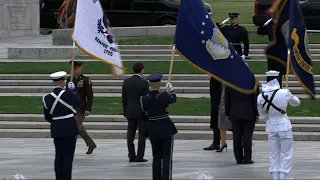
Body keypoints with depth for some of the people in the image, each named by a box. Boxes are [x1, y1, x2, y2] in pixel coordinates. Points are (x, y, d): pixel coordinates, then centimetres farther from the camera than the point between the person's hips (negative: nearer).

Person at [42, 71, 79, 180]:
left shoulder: (47, 98, -3)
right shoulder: (68, 94, -14)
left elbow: (47, 117, 5)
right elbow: (78, 101, 8)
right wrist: (73, 89, 22)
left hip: (56, 130, 4)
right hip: (70, 129, -4)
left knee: (59, 156, 12)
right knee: (68, 156, -2)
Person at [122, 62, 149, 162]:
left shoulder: (126, 82, 3)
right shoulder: (144, 83, -12)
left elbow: (124, 99, 8)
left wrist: (125, 111, 16)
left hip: (130, 112, 5)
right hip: (141, 112, -5)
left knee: (130, 135, 8)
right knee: (142, 135, 0)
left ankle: (131, 156, 8)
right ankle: (139, 156, -3)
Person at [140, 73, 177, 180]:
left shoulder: (144, 99, -8)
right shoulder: (164, 97, -15)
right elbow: (173, 99, 7)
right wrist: (171, 90, 32)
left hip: (152, 131, 3)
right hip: (166, 130, -3)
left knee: (156, 157, 13)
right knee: (167, 157, 1)